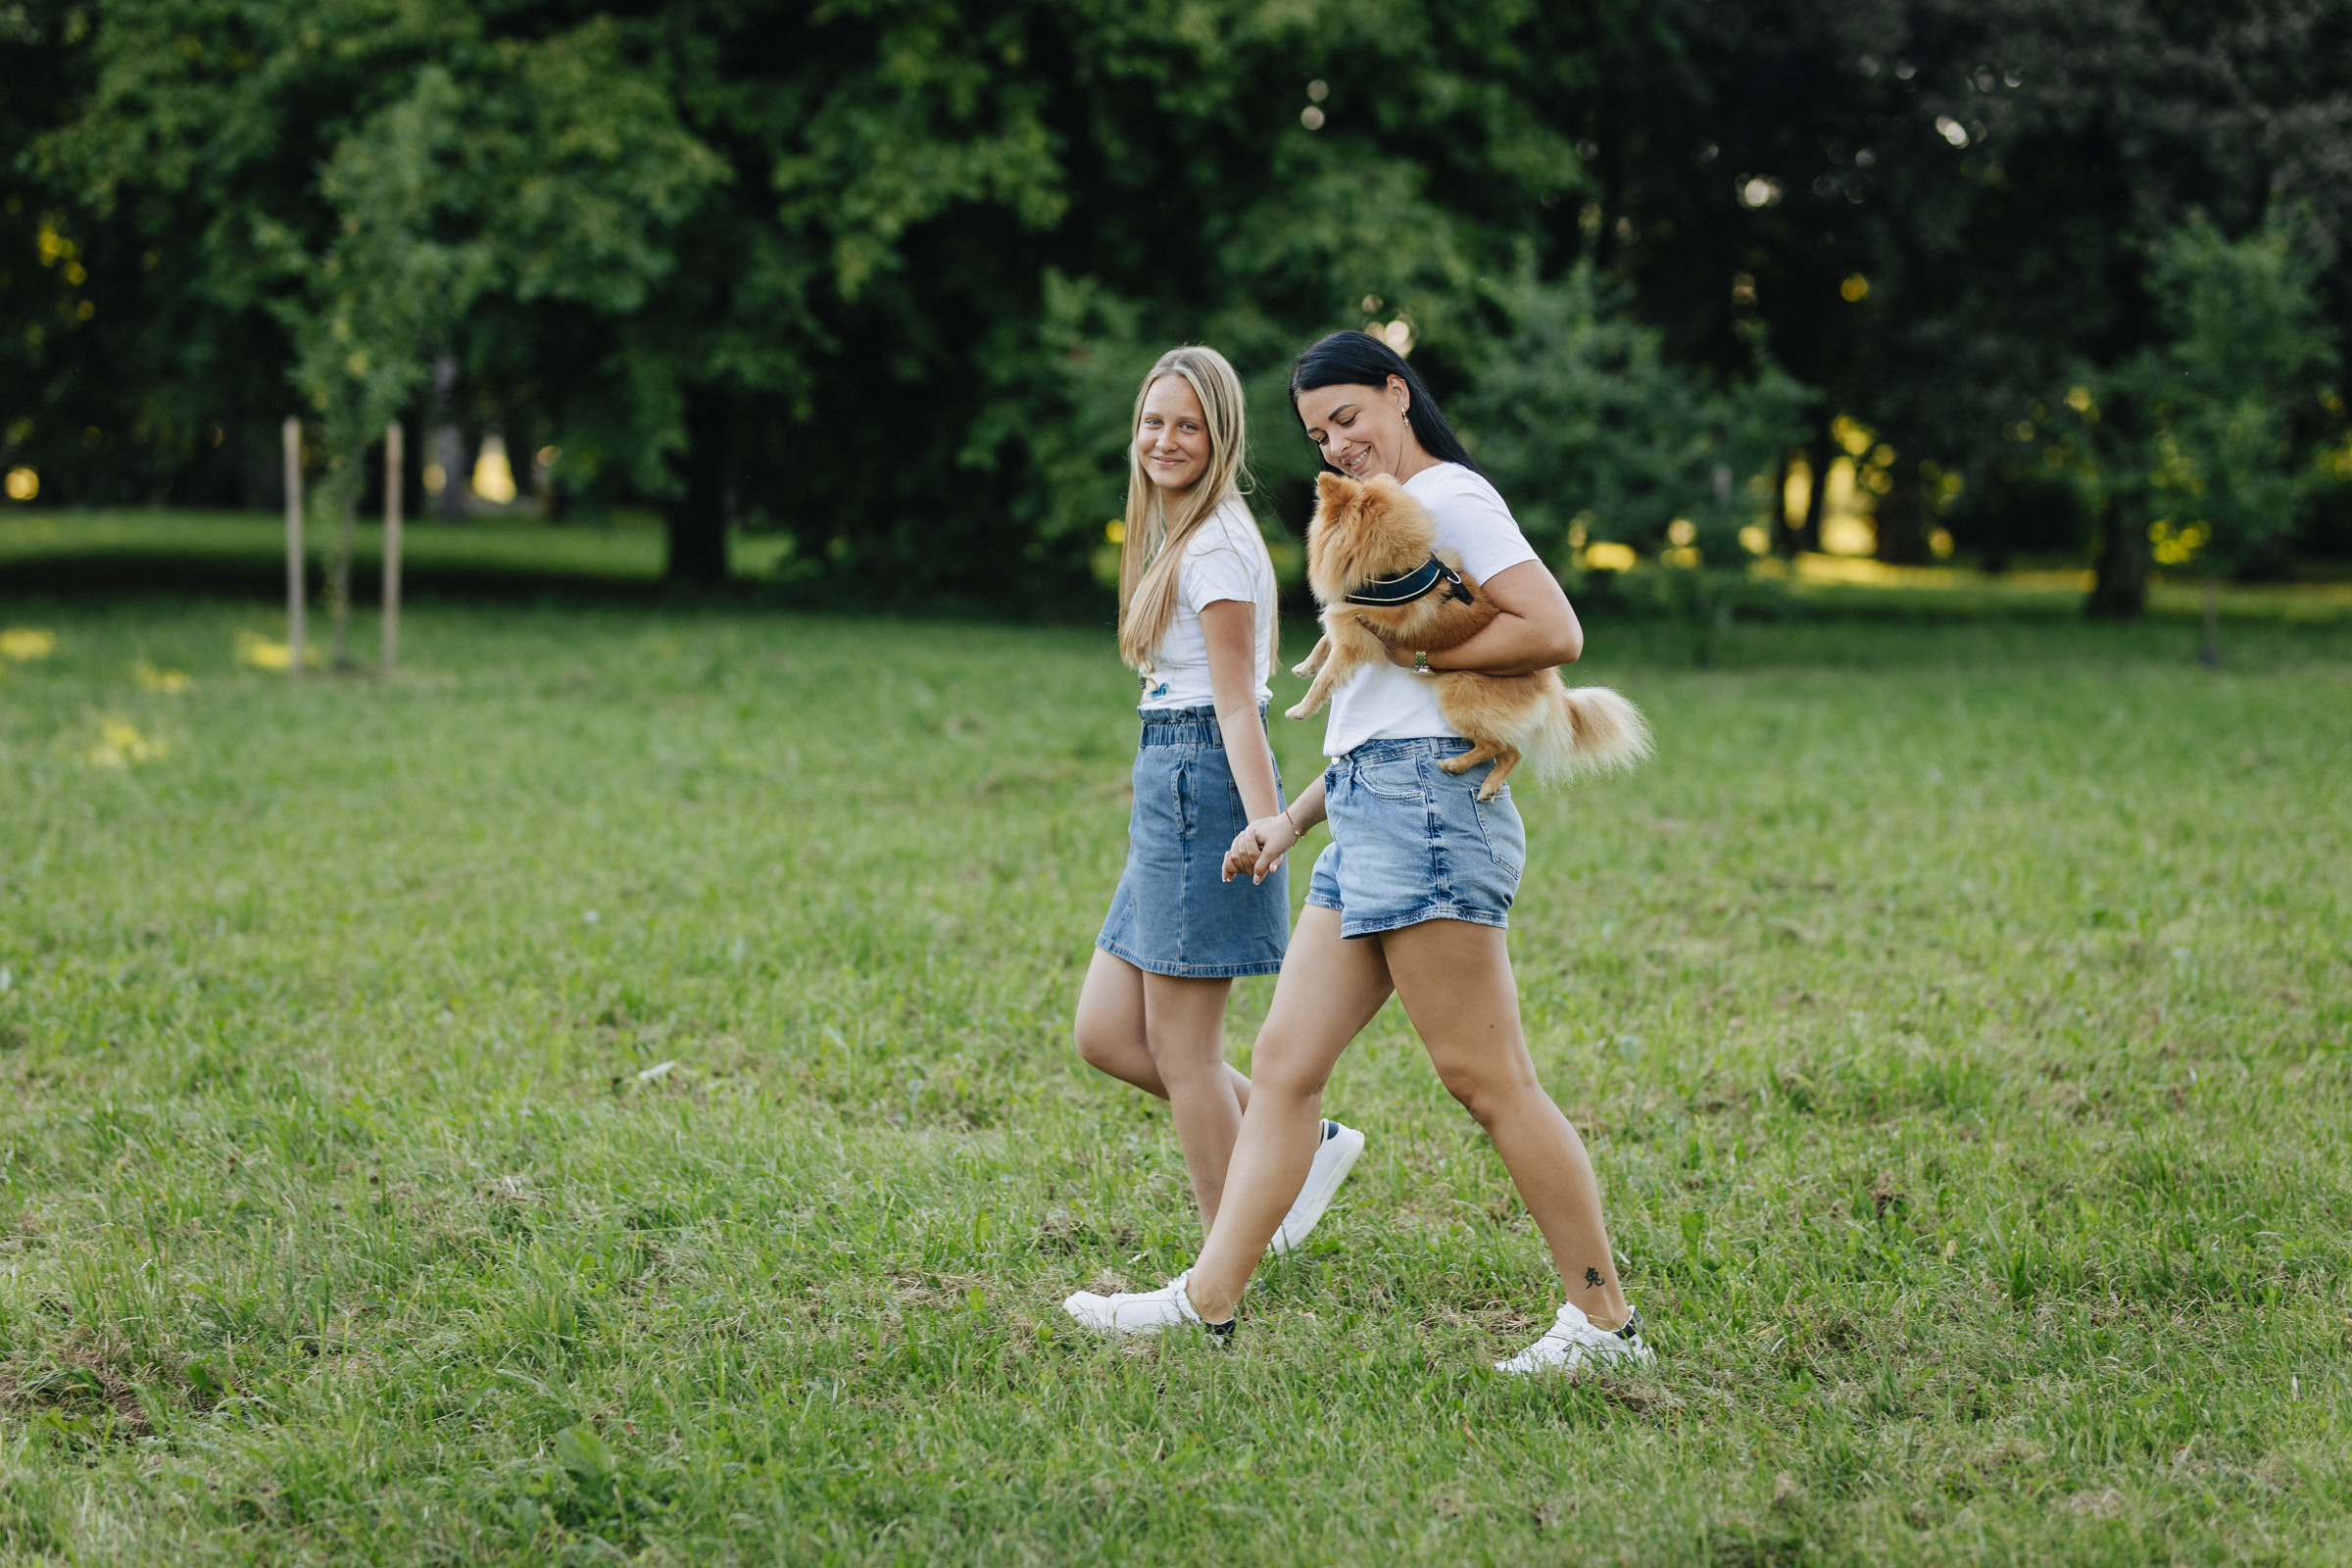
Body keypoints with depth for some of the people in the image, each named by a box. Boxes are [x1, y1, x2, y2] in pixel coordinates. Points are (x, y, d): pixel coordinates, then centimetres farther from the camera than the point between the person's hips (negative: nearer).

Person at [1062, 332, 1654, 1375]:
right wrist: (1292, 819, 19)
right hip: (1368, 816, 10)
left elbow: (1553, 632, -17)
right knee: (1284, 1061, 6)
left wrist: (1407, 650, -10)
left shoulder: (1449, 496, -4)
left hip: (1426, 804, -10)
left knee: (1486, 1078, -8)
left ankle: (1605, 1318, -3)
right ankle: (1208, 1300, 7)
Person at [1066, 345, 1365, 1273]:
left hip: (1204, 782, -10)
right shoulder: (1179, 536, 17)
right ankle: (1303, 1148, 15)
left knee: (1180, 1048, -3)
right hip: (1173, 788, 10)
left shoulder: (1214, 547, -12)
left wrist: (1265, 825, -26)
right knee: (1105, 1033, 9)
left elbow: (1238, 704, -18)